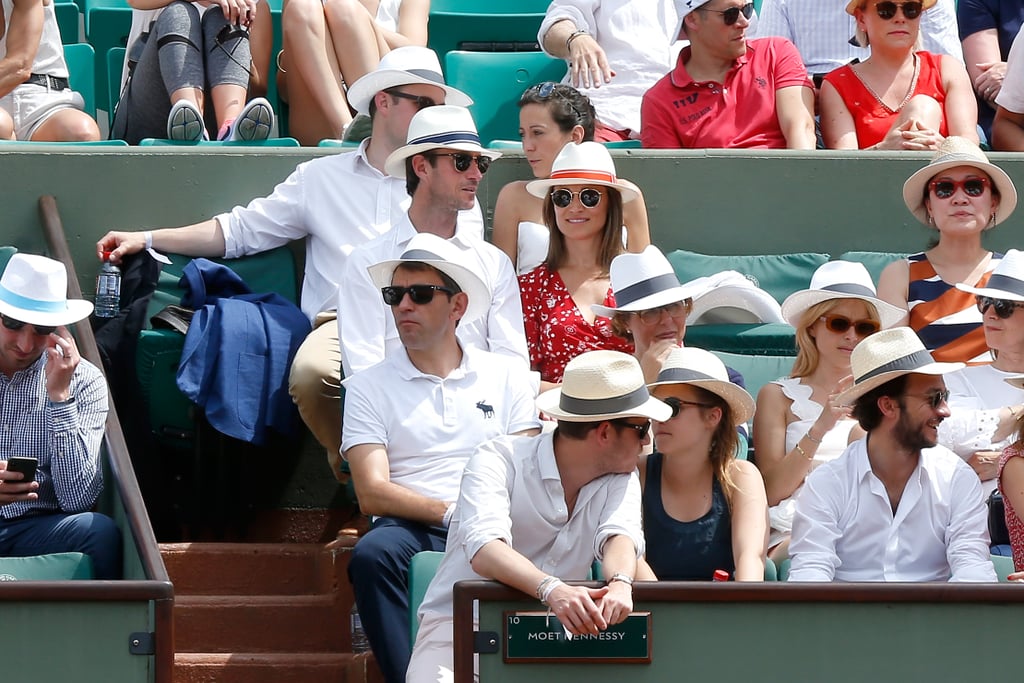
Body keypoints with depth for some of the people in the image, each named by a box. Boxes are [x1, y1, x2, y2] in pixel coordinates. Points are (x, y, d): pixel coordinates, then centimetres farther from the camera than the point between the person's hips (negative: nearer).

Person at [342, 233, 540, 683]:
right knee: (373, 554, -36)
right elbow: (372, 493, 1)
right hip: (411, 528, 0)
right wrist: (449, 512, -13)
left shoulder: (505, 377, 16)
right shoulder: (368, 387, 12)